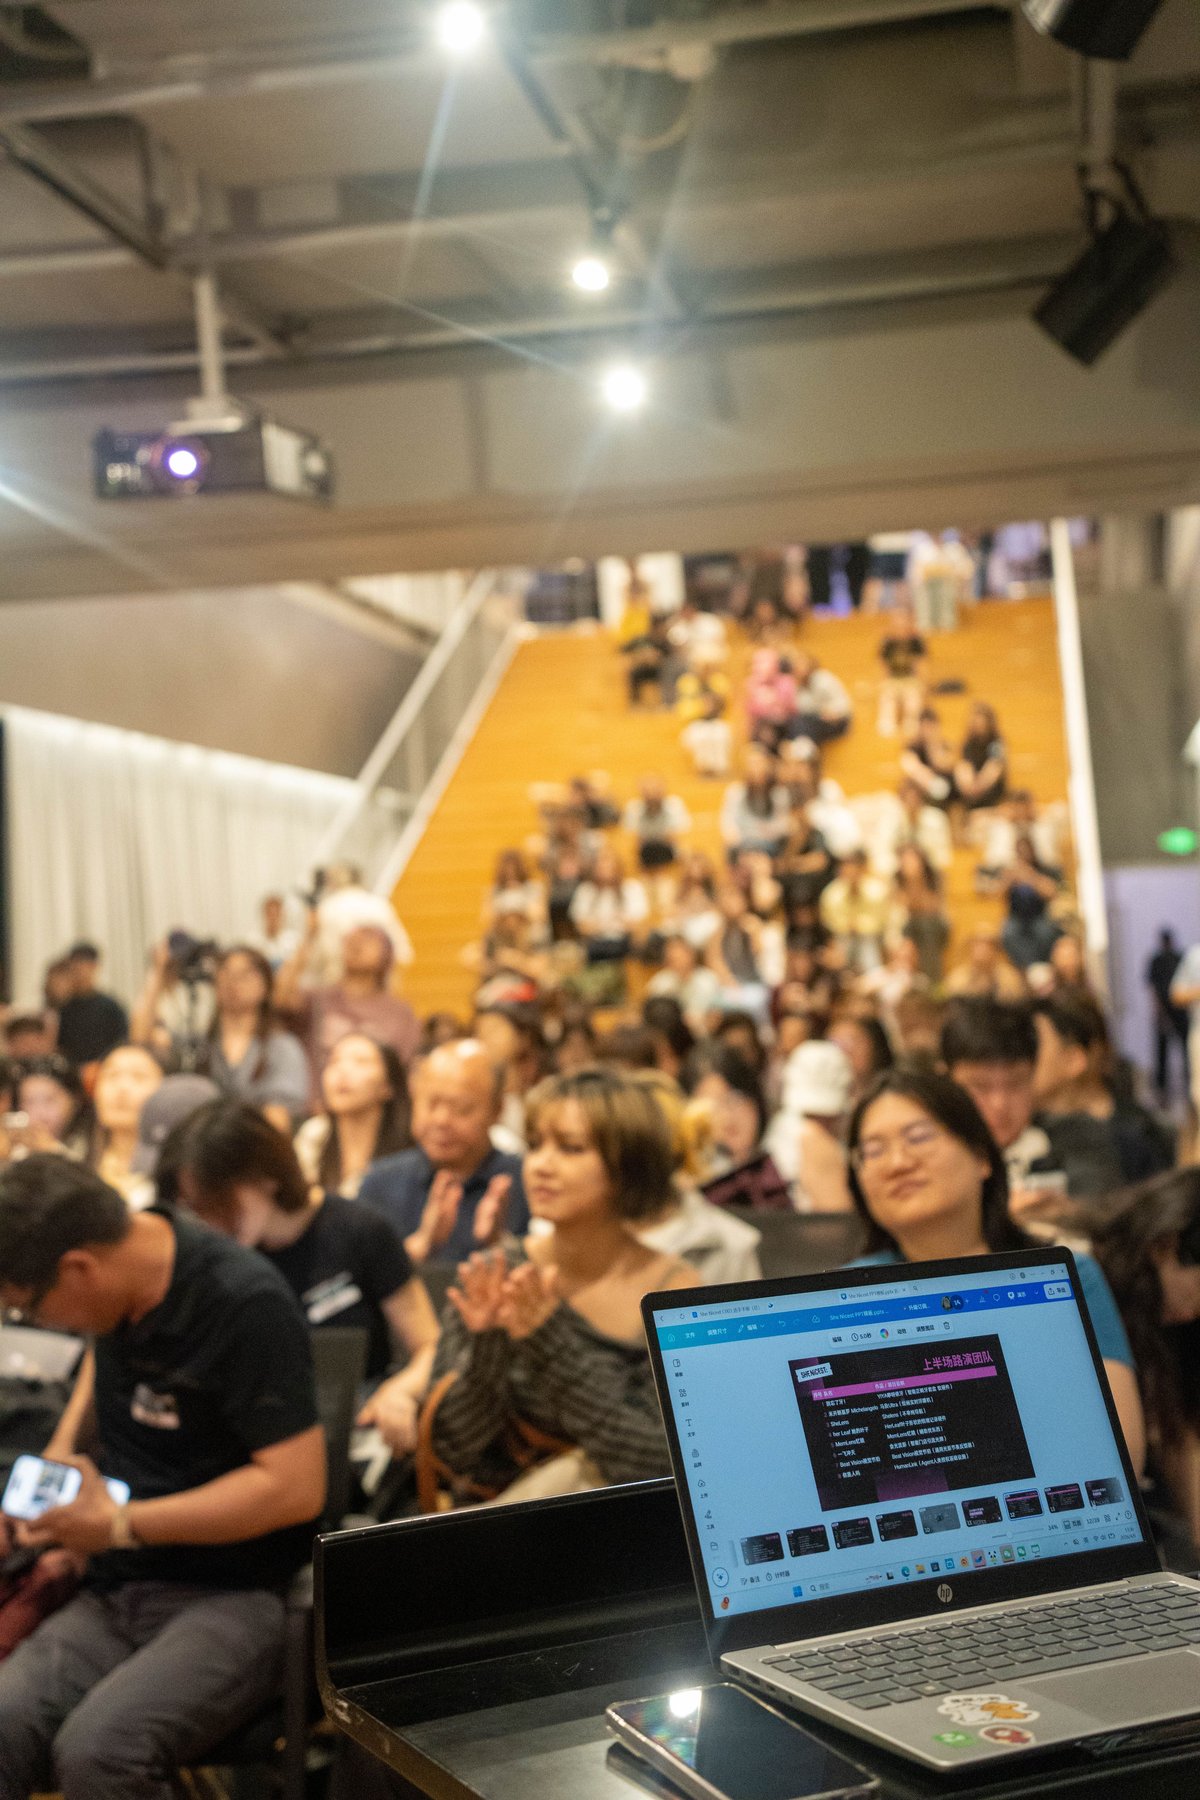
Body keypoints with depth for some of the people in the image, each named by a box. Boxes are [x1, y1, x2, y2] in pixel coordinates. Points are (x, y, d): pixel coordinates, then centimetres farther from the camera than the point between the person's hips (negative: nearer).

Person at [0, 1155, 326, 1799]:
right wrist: (64, 1445, 11)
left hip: (232, 1600, -6)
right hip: (115, 1597, 6)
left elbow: (295, 1487, -18)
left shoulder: (248, 1305, -17)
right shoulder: (119, 1293, 6)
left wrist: (120, 1524, -13)